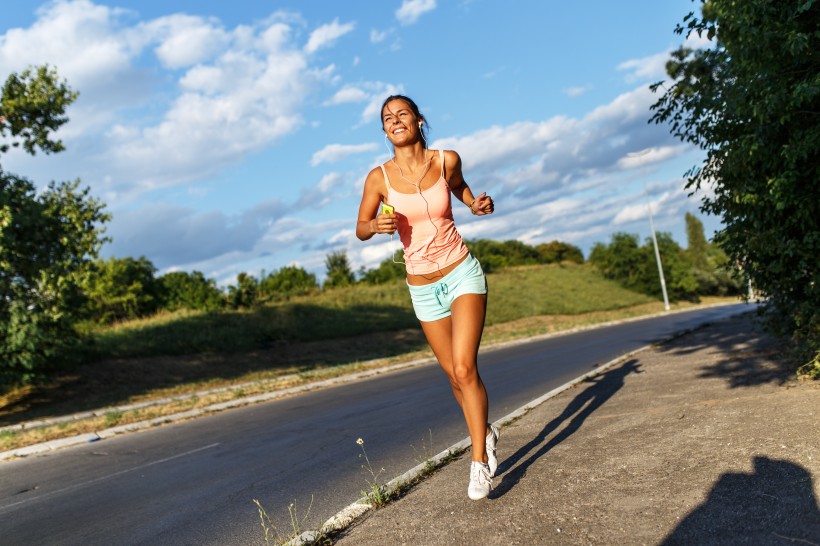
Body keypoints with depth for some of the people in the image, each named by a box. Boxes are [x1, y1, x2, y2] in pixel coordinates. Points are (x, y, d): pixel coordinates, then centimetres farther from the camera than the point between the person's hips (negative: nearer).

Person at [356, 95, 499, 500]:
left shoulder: (447, 160, -5)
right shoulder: (379, 177, -7)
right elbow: (360, 229, 3)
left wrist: (476, 204, -3)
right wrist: (376, 226, -20)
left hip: (462, 273, -1)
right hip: (422, 288, 2)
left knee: (464, 368, -15)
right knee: (455, 375, 11)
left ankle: (480, 460, -4)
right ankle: (486, 432, 37)